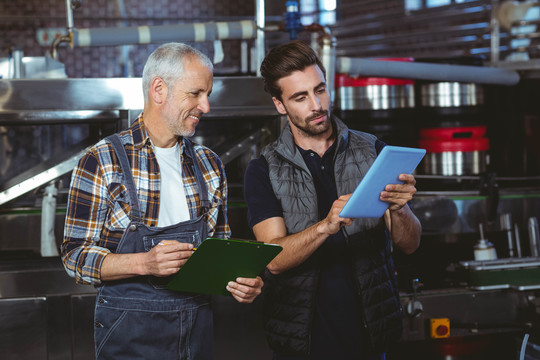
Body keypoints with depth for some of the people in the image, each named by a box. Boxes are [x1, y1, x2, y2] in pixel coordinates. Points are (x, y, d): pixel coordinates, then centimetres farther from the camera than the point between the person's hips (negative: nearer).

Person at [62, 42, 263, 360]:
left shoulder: (210, 164, 10)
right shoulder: (102, 162, -8)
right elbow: (76, 256, -10)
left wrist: (240, 280, -5)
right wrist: (145, 263, -25)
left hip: (198, 327, 5)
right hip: (131, 332, -5)